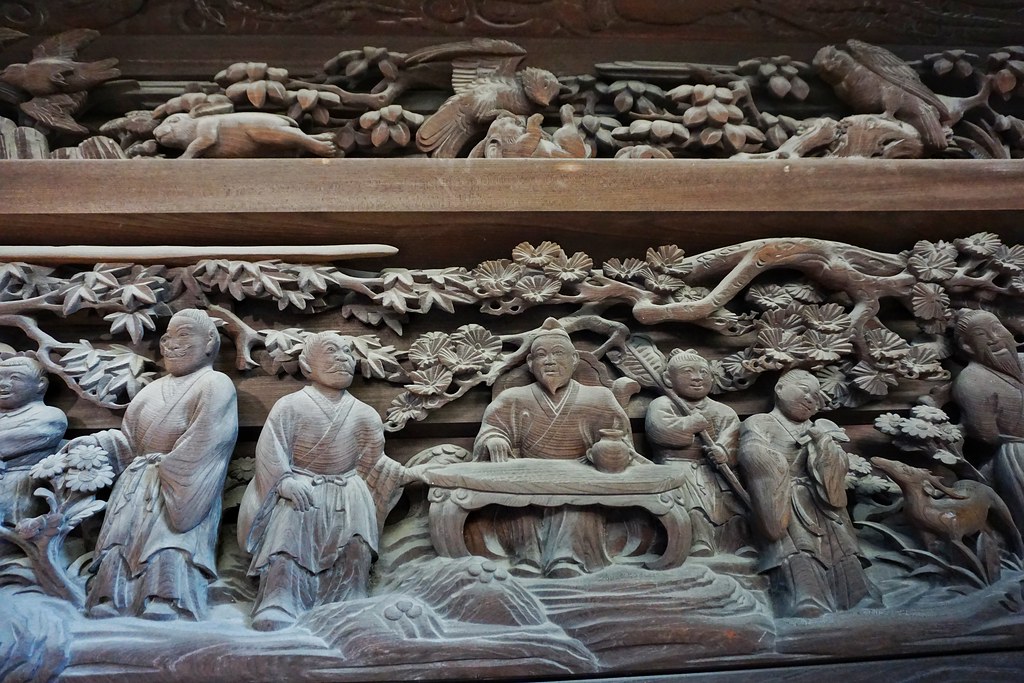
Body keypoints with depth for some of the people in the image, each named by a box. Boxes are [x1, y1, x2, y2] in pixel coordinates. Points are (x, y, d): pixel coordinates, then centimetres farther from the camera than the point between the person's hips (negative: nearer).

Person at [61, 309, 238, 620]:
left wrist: (165, 467, -12)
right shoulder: (154, 390, 22)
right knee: (123, 535, -10)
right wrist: (93, 442, 7)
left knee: (171, 535, -23)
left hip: (183, 488, -7)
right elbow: (129, 439, 21)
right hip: (139, 481, 7)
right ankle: (110, 601, -18)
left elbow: (200, 446, -12)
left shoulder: (215, 385, -2)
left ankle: (163, 603, -31)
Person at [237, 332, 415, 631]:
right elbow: (269, 450, -6)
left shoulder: (365, 415, 10)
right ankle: (278, 608, -23)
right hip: (300, 490, -2)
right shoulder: (291, 406, 1)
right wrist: (285, 481, -21)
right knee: (291, 532, -25)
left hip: (347, 493, 2)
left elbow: (374, 463, 13)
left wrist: (406, 474, -3)